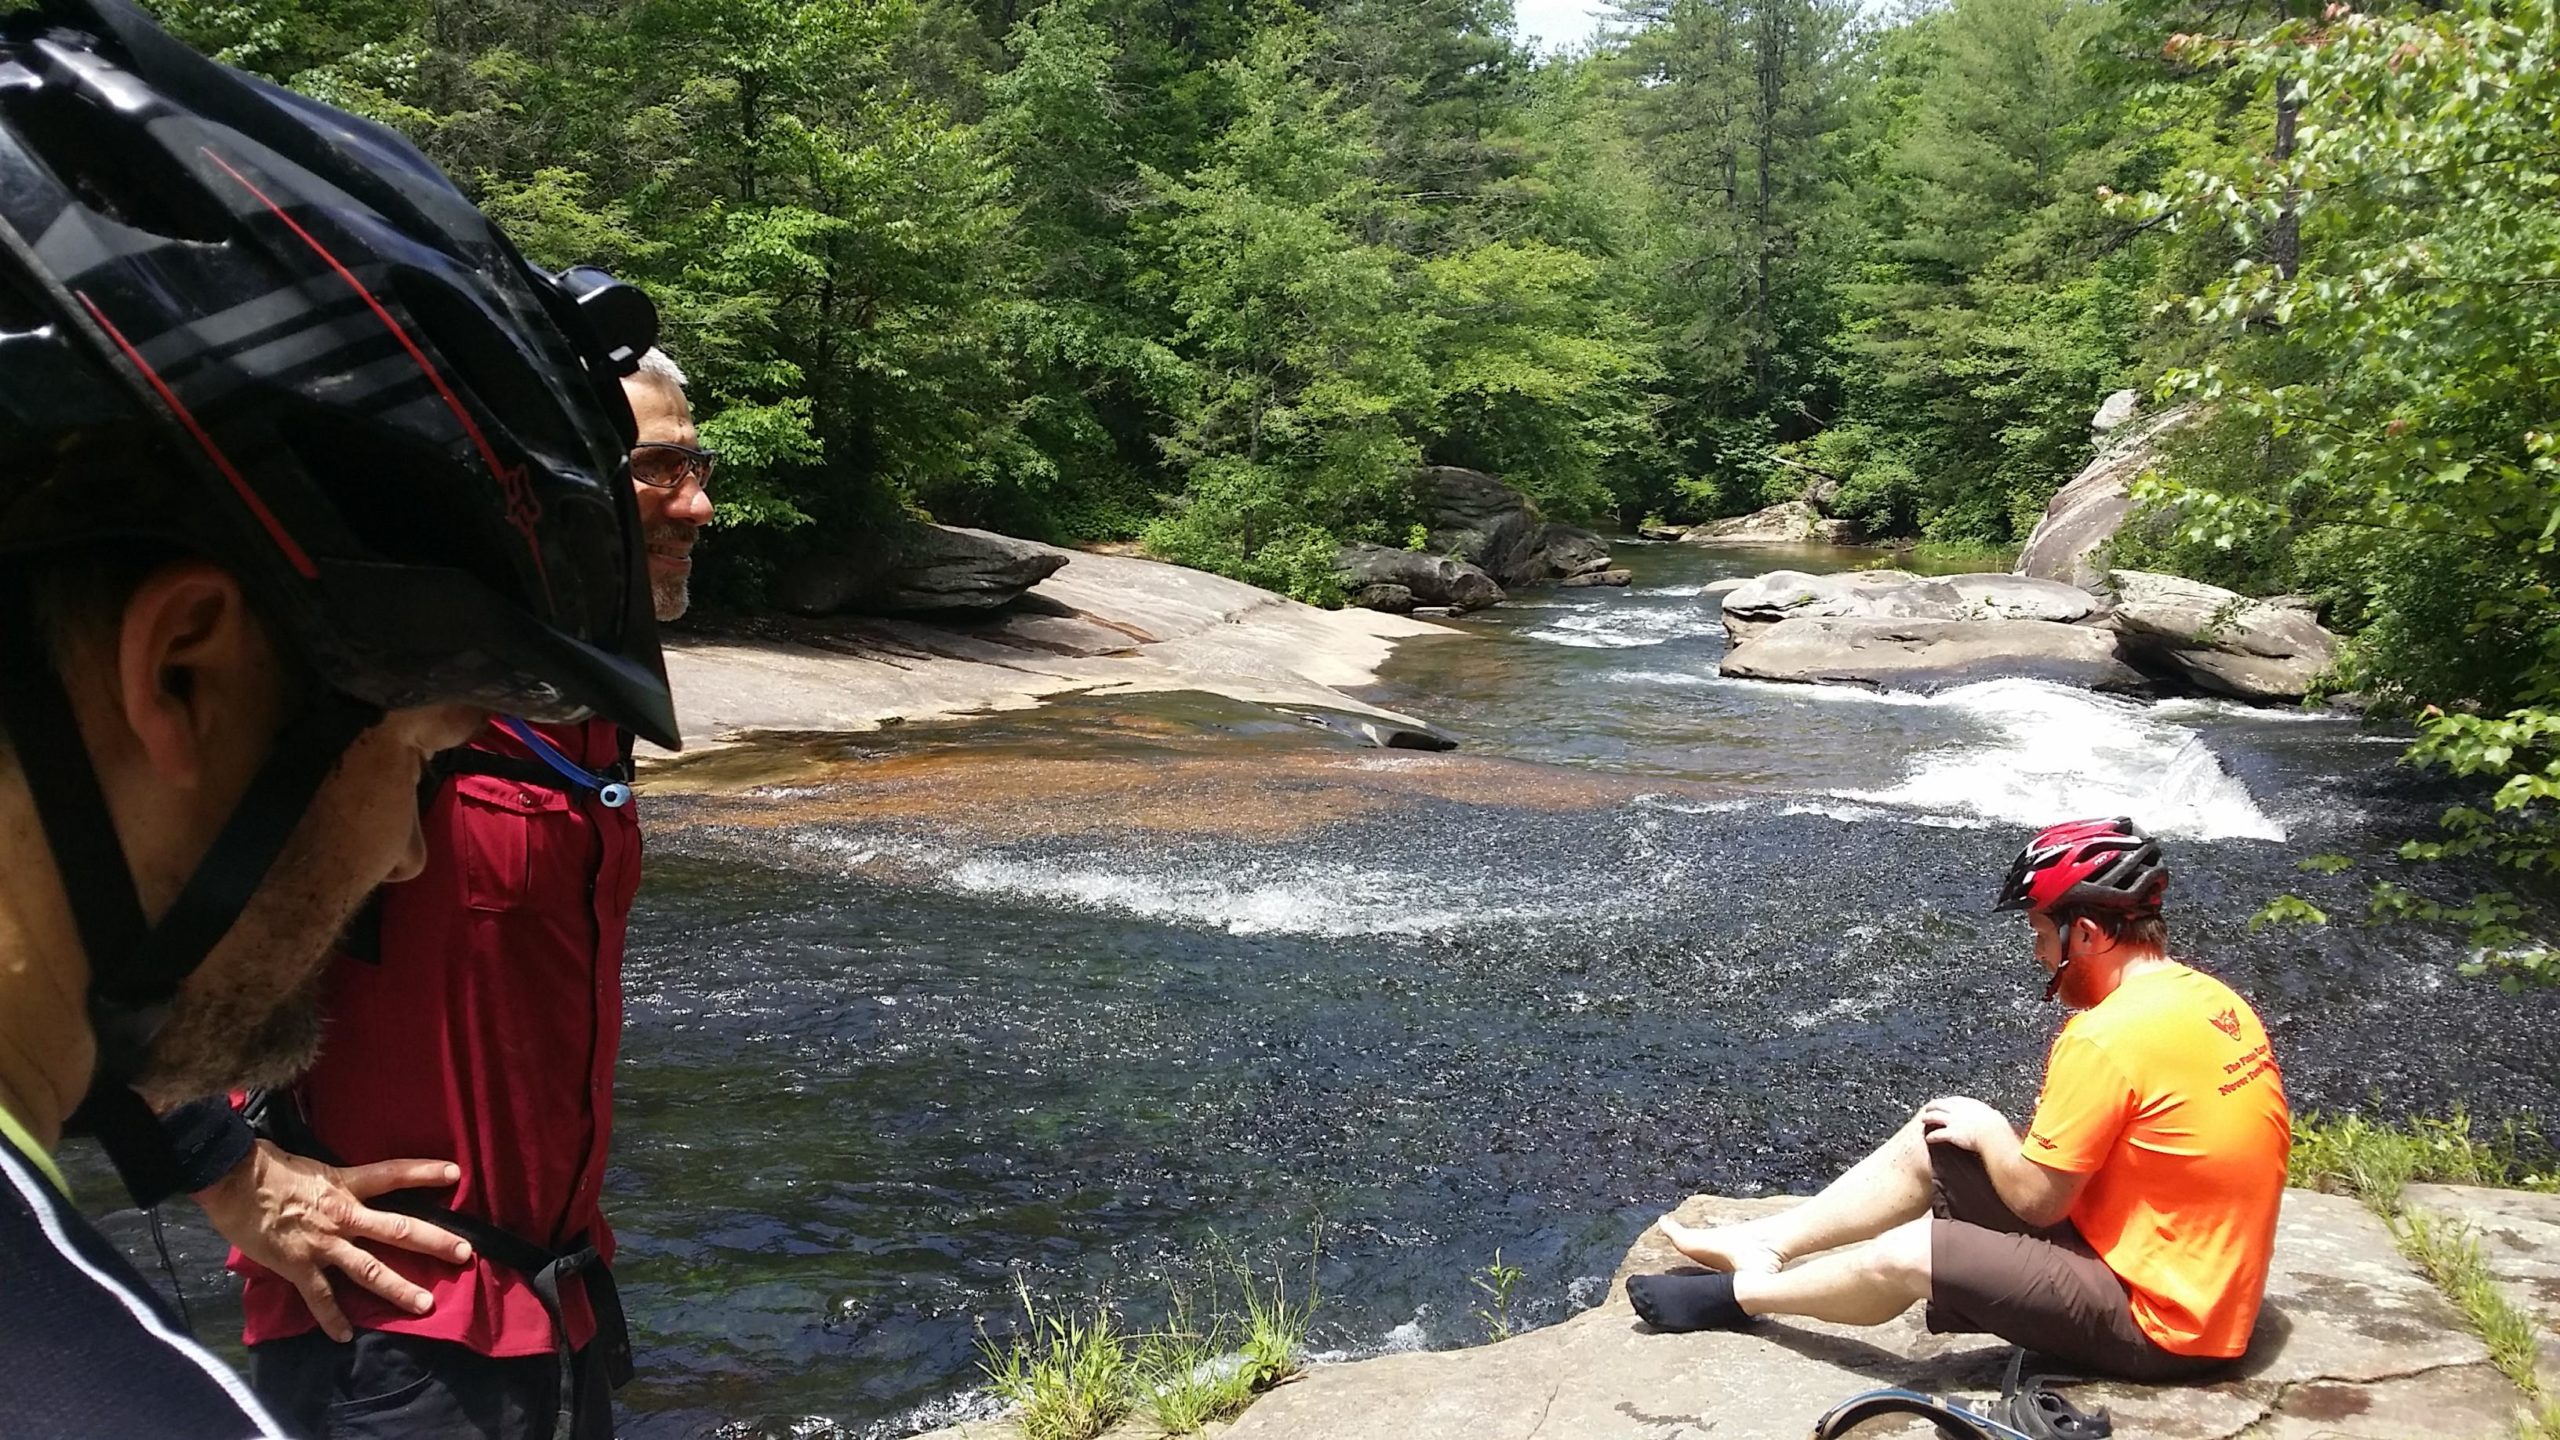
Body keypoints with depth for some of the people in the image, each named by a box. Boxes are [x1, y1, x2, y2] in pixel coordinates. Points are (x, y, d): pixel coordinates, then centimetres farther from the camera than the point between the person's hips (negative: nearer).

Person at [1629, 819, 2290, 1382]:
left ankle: (1741, 1295, 20)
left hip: (2158, 1323, -9)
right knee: (1929, 1141, 9)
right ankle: (1762, 1244, 21)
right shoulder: (2213, 1000, 2)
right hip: (2199, 1273, 9)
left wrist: (1988, 1131, -1)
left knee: (1903, 1258, -7)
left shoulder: (2108, 1038, -27)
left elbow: (2036, 1200, -19)